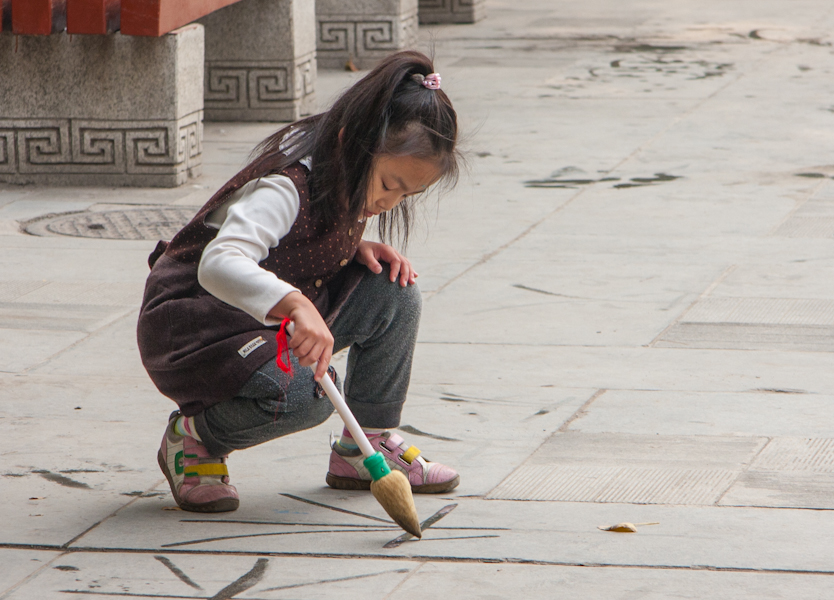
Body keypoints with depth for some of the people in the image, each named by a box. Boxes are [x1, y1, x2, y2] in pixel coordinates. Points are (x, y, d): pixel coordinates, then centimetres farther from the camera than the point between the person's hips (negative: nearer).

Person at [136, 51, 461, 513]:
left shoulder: (347, 182, -3)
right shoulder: (286, 187, -29)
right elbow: (219, 264, -46)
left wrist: (358, 249, -6)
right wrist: (296, 304, -61)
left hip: (277, 319, 9)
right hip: (193, 327, -9)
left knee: (394, 293, -7)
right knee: (303, 394, -35)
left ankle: (366, 447, 6)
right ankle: (193, 439, -5)